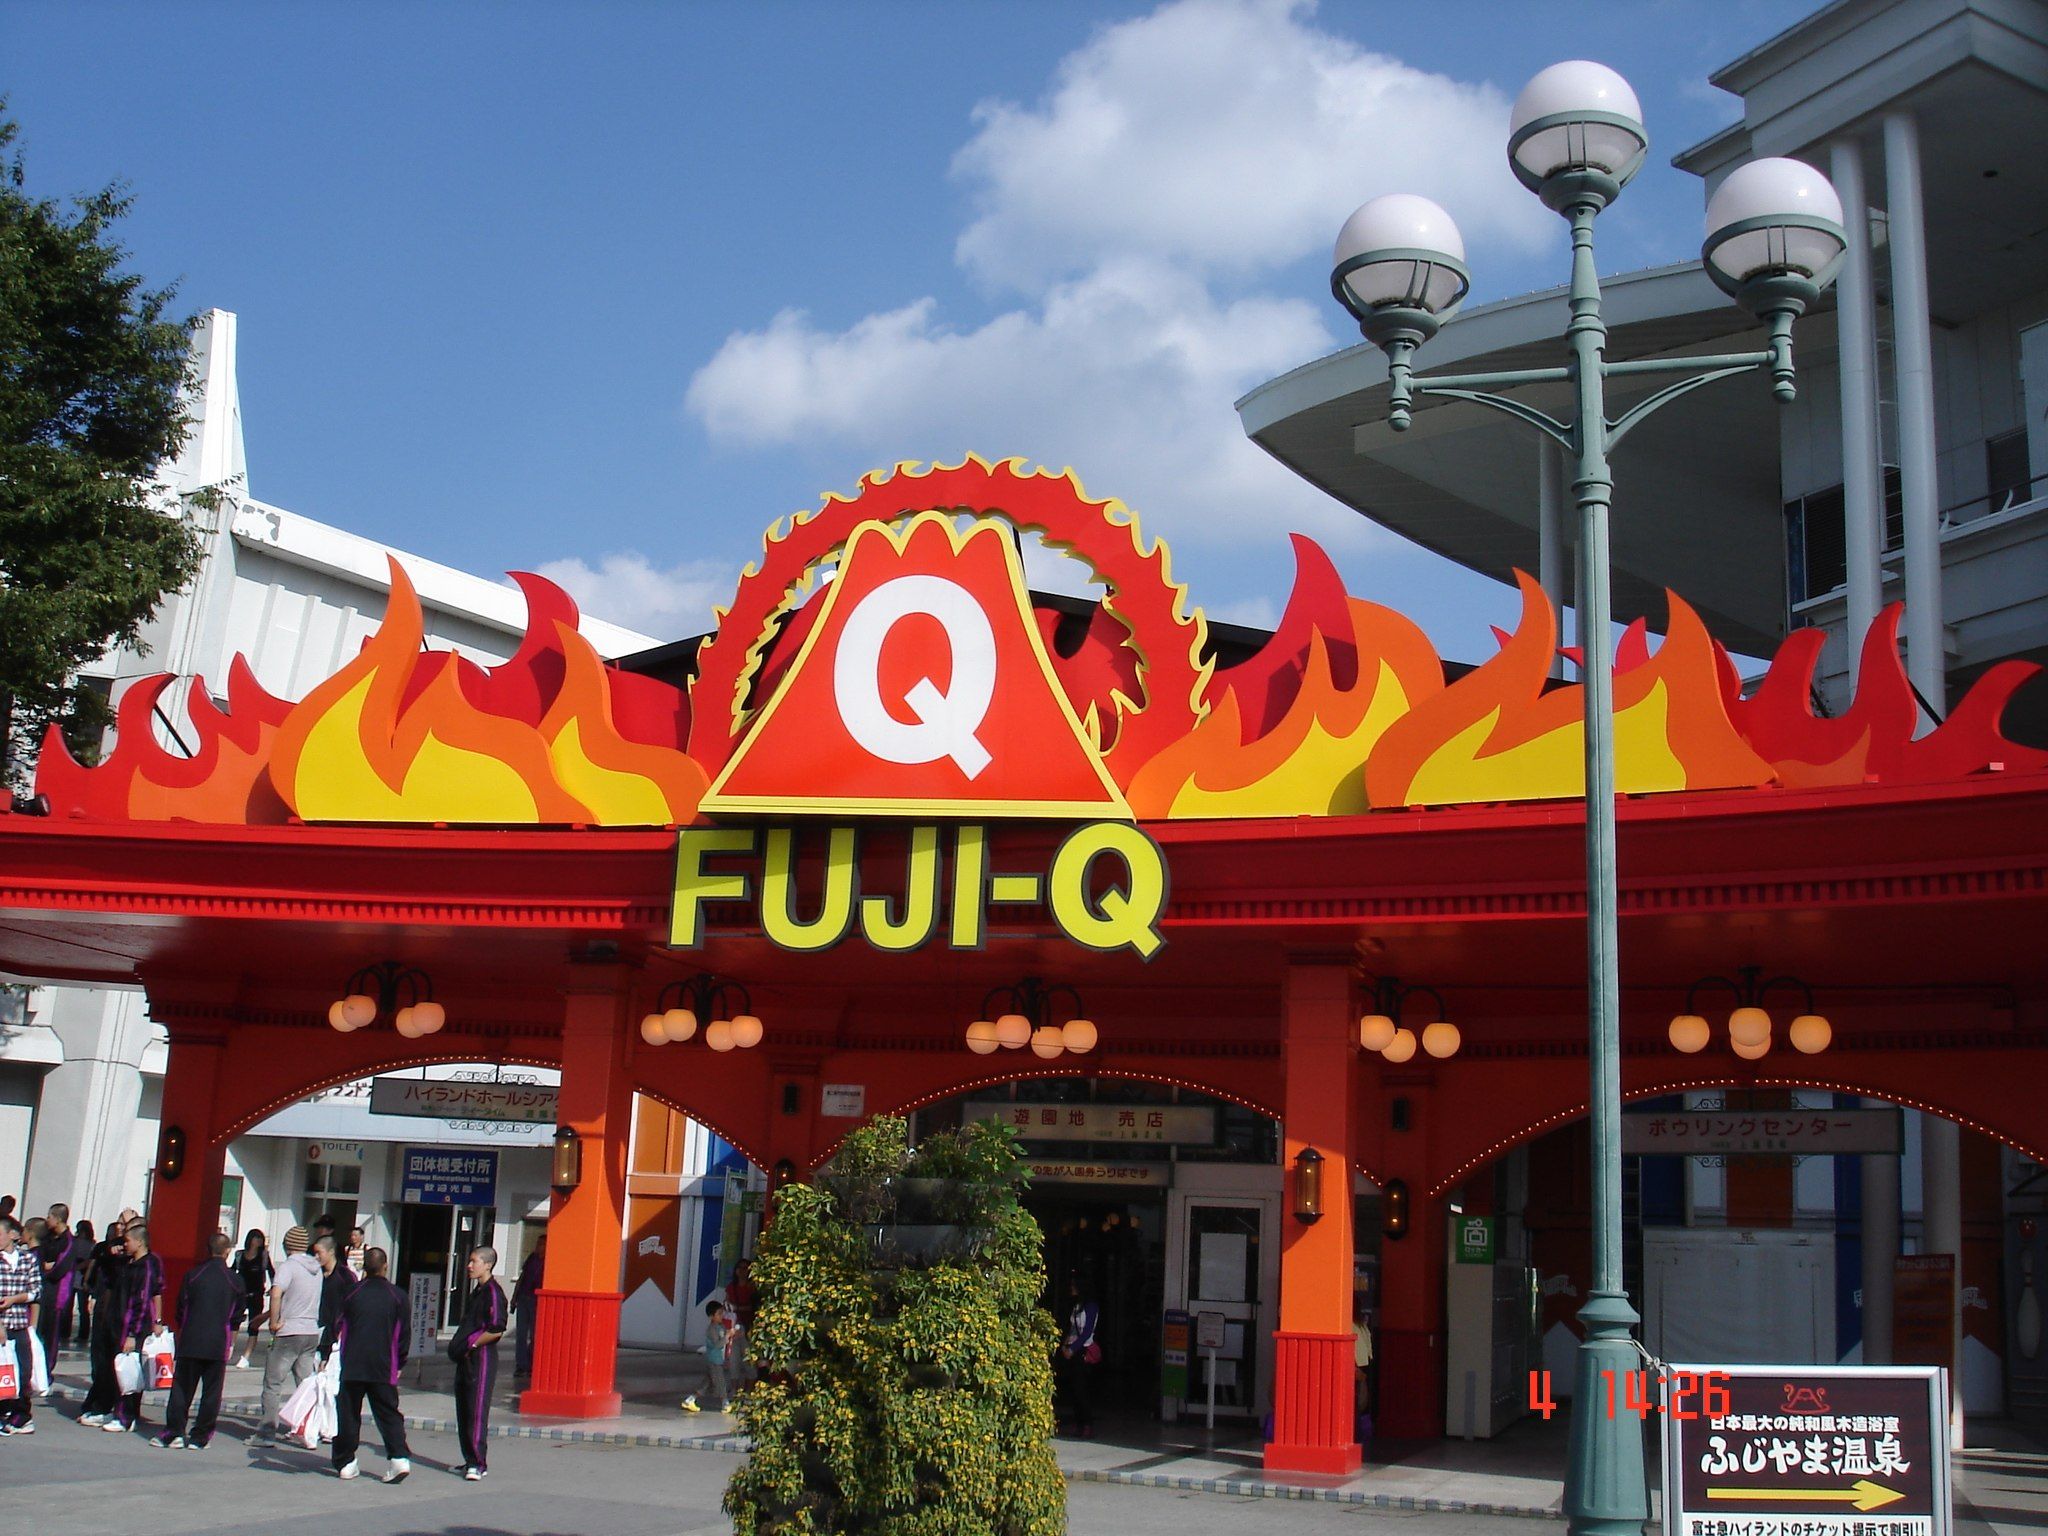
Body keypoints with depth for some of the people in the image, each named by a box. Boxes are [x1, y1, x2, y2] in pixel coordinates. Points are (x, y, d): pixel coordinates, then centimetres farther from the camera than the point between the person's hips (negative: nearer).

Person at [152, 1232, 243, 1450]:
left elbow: (180, 1309, 7)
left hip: (190, 1342, 1)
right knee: (211, 1392, 6)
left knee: (182, 1389, 8)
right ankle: (199, 1437, 6)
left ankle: (174, 1432, 4)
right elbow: (237, 1317, 7)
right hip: (219, 1344, 0)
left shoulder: (193, 1275, 1)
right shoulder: (236, 1280, 0)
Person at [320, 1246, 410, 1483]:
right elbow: (404, 1334, 4)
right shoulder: (398, 1296, 1)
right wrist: (399, 1364, 14)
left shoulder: (352, 1293, 1)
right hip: (383, 1368, 0)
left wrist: (324, 1356, 11)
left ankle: (345, 1463, 11)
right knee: (388, 1412, 5)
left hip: (351, 1366, 0)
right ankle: (399, 1457, -10)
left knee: (347, 1414, 9)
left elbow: (334, 1326, 3)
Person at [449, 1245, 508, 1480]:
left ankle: (478, 1463, -8)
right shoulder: (477, 1291, 17)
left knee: (477, 1411, -9)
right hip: (466, 1359, 10)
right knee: (463, 1411, 11)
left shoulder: (493, 1292, -13)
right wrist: (458, 1345, 13)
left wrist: (471, 1345, -14)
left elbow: (496, 1330, -20)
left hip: (482, 1358, -10)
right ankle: (470, 1460, 18)